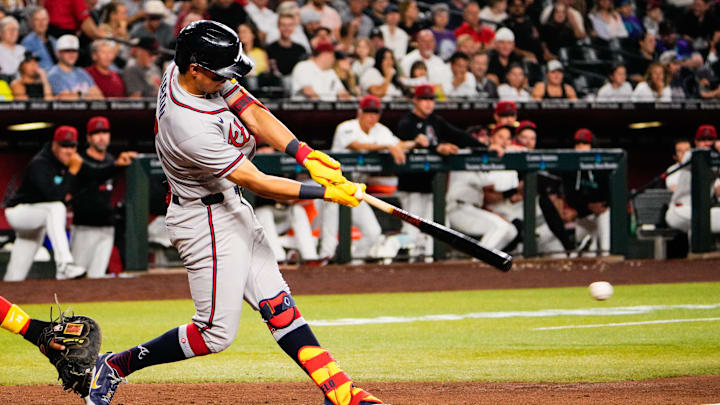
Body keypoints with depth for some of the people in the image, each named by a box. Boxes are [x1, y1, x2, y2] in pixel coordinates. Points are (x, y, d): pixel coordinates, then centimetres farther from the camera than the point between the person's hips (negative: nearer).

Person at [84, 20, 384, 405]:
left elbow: (252, 113, -5)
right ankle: (116, 365, 11)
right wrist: (325, 193, -23)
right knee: (216, 333, -2)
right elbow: (259, 183, -27)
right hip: (206, 222, -10)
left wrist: (306, 155, -17)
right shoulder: (190, 128, -33)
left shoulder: (188, 71, -8)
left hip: (231, 209, 10)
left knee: (277, 304, 7)